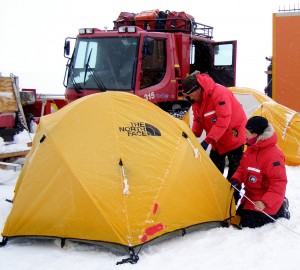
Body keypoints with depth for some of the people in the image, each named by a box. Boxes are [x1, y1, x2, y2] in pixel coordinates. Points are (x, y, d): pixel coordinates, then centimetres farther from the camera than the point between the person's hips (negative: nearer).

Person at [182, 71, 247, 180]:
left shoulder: (219, 93, -31)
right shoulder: (196, 100, -5)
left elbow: (223, 120, -35)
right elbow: (197, 120, 7)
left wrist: (208, 140, -36)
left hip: (233, 136, -8)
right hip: (218, 139, 8)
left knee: (234, 168, -3)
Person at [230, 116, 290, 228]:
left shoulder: (273, 155, -28)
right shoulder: (251, 148, 1)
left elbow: (279, 183, -30)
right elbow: (242, 167, 13)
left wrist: (265, 202, -37)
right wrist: (236, 180, -7)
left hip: (261, 203, -9)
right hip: (250, 197, 9)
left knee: (247, 225, -14)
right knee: (238, 217, 16)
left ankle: (280, 212, 6)